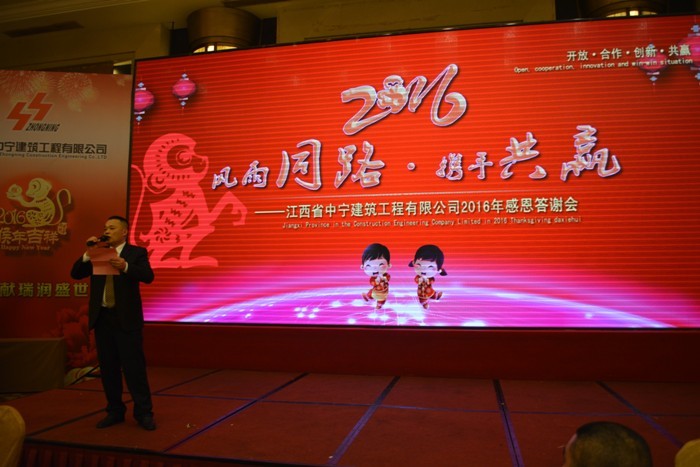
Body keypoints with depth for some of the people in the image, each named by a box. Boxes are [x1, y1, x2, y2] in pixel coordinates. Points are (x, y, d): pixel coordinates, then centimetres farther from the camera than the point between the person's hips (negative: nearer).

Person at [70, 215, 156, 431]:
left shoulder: (136, 252, -1)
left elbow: (148, 276, -16)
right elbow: (75, 274, 6)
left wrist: (125, 266, -32)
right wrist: (88, 253, -8)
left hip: (126, 319, -5)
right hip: (102, 318, 5)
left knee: (134, 367, -2)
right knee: (108, 368, 11)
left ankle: (144, 413, 7)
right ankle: (115, 411, 24)